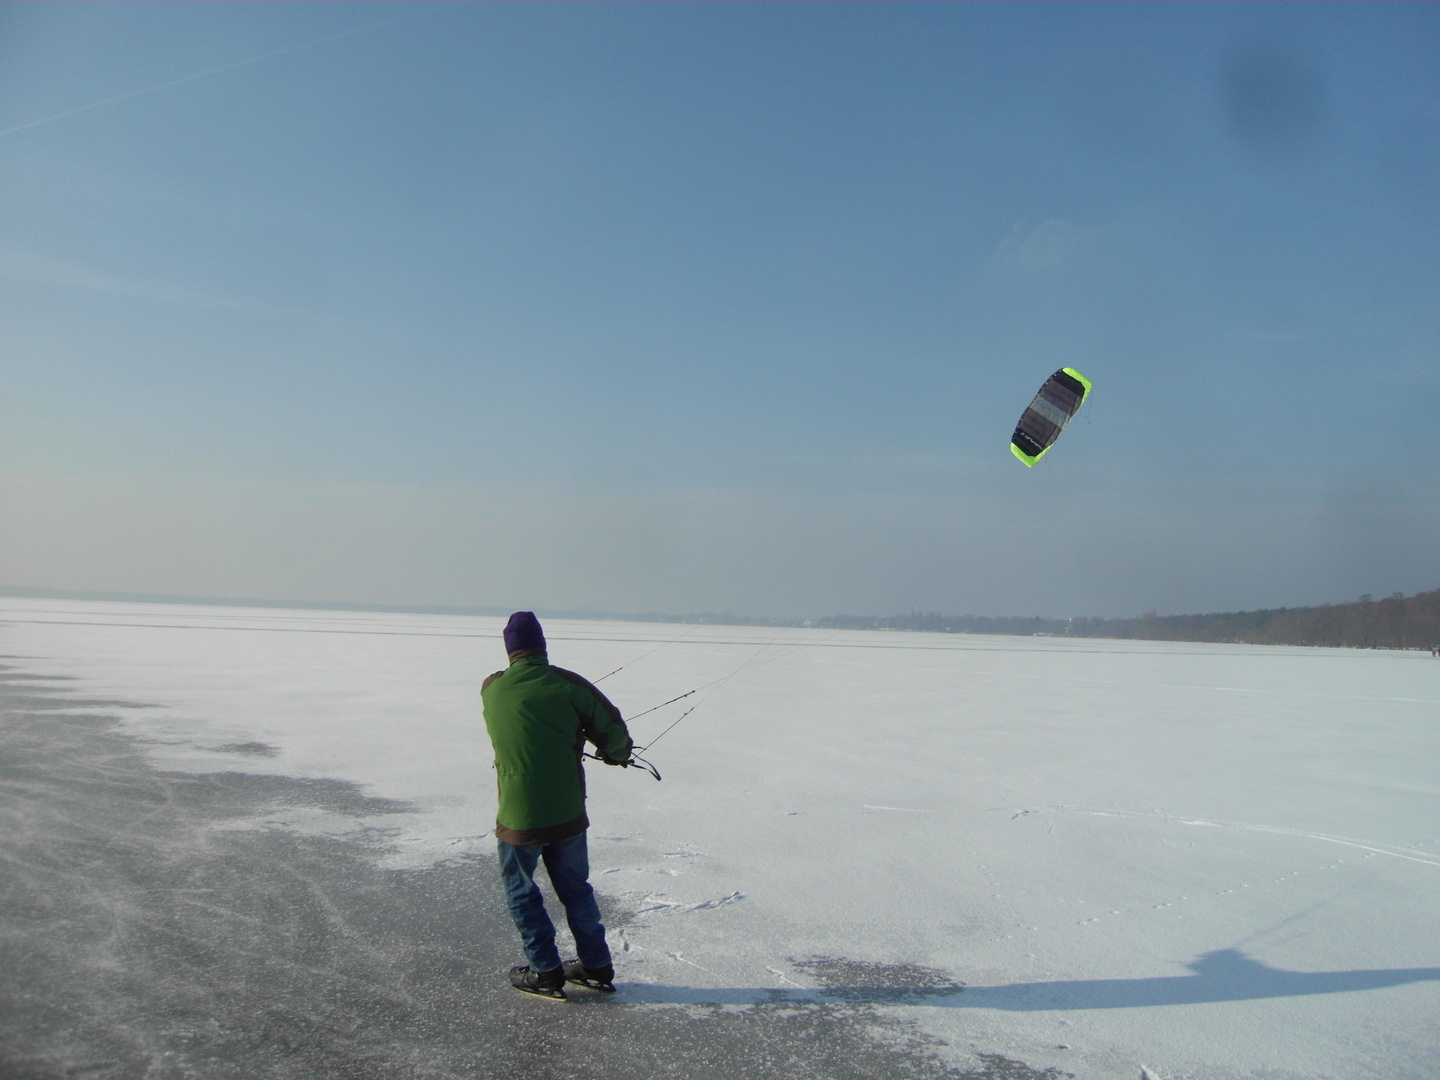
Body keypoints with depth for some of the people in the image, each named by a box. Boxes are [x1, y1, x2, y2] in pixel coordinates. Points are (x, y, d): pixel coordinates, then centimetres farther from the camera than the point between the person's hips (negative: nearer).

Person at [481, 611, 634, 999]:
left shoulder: (492, 689, -4)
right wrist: (619, 754, 18)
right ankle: (597, 966, 26)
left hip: (519, 817, -1)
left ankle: (545, 972, 19)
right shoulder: (566, 683, -9)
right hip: (567, 812, 1)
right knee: (575, 887, 19)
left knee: (521, 890, 18)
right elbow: (612, 730, -6)